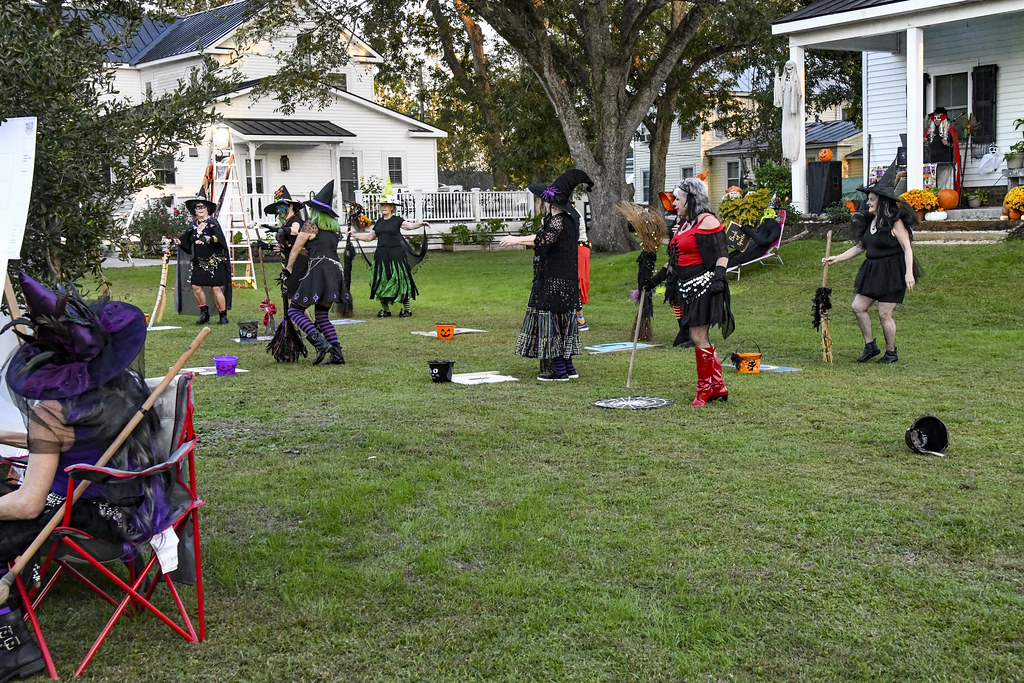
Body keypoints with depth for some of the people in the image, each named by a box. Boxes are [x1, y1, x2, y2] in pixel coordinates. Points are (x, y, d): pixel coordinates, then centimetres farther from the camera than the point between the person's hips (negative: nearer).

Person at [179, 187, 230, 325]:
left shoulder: (213, 223, -4)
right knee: (196, 286, -4)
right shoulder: (194, 226, 12)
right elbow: (185, 242, 19)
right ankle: (204, 313, 12)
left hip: (214, 261, -5)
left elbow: (219, 238, -20)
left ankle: (223, 316, 1)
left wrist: (209, 238, -37)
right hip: (199, 262, 5)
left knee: (216, 288, -8)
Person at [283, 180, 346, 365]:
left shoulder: (311, 225, 0)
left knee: (295, 309, -1)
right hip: (336, 270, 7)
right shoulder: (334, 227, 20)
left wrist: (288, 270, 14)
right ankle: (337, 354, 3)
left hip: (318, 270, -7)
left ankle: (321, 343, -19)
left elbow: (296, 249, 5)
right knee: (322, 315, 15)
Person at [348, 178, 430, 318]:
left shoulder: (397, 220, 0)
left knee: (400, 280, -6)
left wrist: (420, 223, -35)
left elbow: (409, 225, -16)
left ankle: (406, 308, 1)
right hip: (381, 254, 5)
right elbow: (370, 236, 24)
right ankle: (385, 309, 14)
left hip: (396, 254, -5)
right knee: (381, 281, 4)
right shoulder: (379, 222, 15)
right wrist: (354, 235, 20)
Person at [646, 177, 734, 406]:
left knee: (698, 336, -7)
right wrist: (657, 278, 25)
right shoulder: (682, 224, 18)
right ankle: (718, 386, 16)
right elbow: (675, 259, 26)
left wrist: (719, 277, -23)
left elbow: (721, 255, -11)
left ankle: (704, 389, 2)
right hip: (685, 288, 9)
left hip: (702, 287, -9)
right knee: (700, 338, 9)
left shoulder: (707, 221, -8)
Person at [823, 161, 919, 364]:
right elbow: (860, 247, 19)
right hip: (873, 271, 8)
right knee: (858, 306, 2)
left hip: (892, 272, -8)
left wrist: (909, 273, -24)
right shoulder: (870, 221, 12)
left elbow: (907, 248, -15)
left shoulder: (895, 222, -12)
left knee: (884, 313, -5)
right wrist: (836, 258, 15)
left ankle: (891, 353, 11)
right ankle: (870, 345, 15)